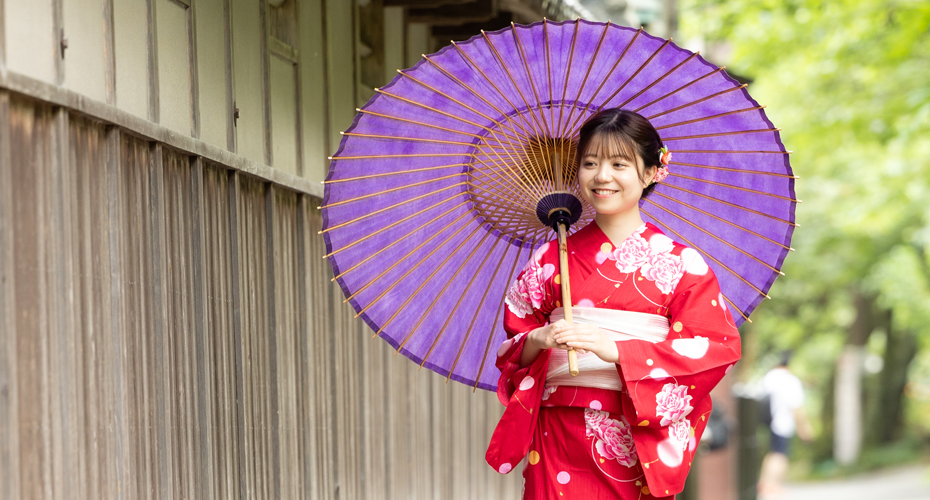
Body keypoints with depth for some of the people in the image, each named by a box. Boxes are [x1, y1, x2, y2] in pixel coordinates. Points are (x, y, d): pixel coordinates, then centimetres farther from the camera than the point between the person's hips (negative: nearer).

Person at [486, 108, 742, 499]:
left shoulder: (679, 263, 0)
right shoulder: (550, 260, 9)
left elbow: (717, 348, -9)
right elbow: (512, 347, 12)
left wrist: (616, 350, -17)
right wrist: (538, 341, -12)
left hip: (642, 442, -2)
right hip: (559, 440, 2)